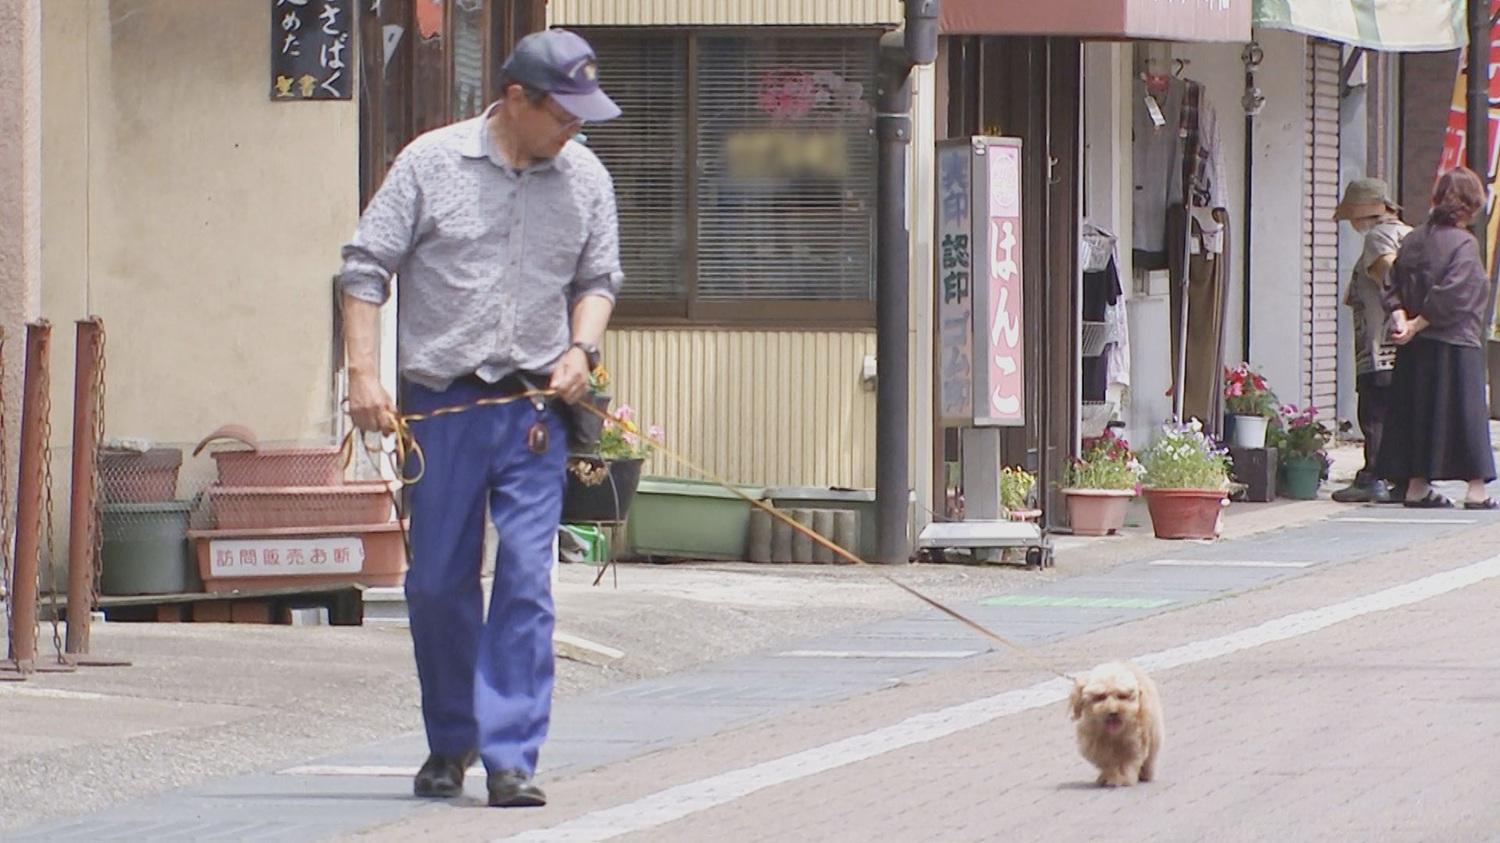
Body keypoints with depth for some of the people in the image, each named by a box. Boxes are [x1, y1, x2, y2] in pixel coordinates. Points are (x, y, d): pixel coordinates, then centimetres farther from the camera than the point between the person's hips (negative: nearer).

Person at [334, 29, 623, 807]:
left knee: (526, 582, -8)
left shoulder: (586, 179, 7)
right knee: (436, 582, 5)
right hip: (442, 405, -1)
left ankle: (510, 756, -7)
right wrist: (362, 371, -8)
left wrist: (581, 347, -2)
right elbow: (366, 267, 0)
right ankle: (450, 741, 25)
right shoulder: (431, 163, -2)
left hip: (536, 408, 1)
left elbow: (598, 277, 18)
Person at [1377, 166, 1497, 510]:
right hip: (1456, 344, -6)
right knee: (1467, 413, 1)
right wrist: (1417, 325, -14)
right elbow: (1451, 296, -20)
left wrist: (1401, 319, -6)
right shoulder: (1463, 243, -13)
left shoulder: (1413, 240, 7)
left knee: (1419, 411, 11)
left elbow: (1394, 288, 5)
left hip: (1416, 351, 6)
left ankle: (1417, 485, 12)